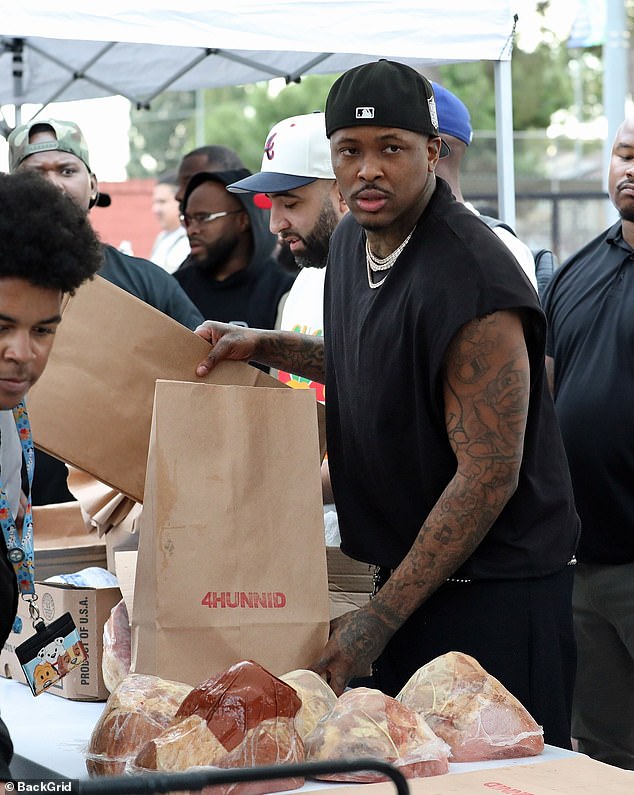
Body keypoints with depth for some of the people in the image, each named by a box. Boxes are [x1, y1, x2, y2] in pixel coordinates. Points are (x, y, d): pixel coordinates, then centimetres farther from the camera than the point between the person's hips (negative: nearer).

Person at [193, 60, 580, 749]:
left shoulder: (469, 275, -22)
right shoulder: (351, 240, 6)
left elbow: (488, 474, -22)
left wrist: (379, 619, -20)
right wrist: (265, 346, 12)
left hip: (495, 588, -8)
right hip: (410, 569, 8)